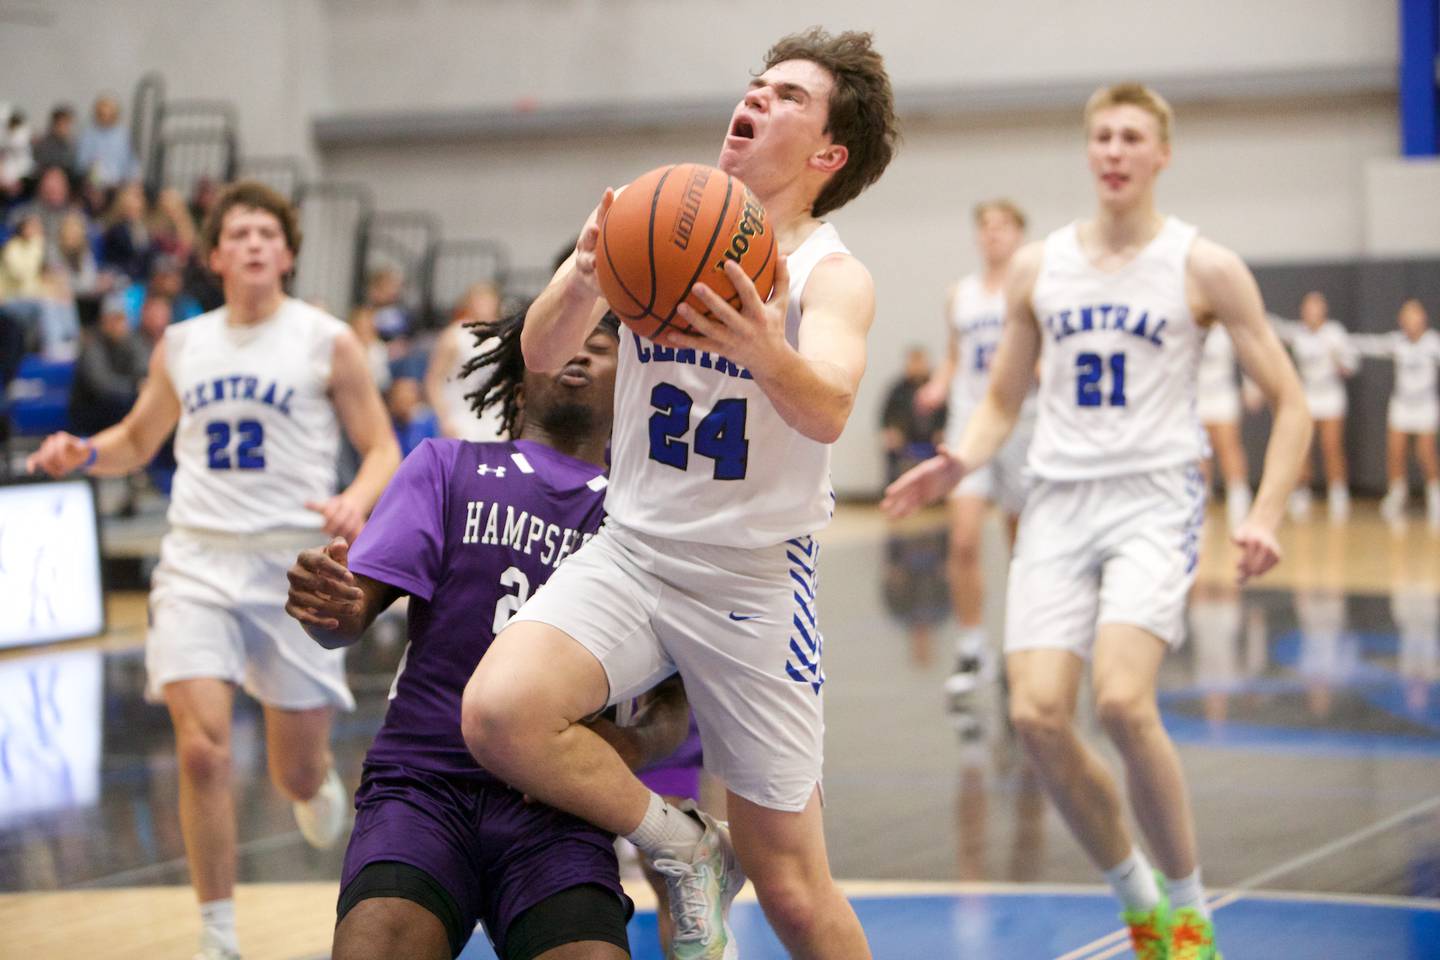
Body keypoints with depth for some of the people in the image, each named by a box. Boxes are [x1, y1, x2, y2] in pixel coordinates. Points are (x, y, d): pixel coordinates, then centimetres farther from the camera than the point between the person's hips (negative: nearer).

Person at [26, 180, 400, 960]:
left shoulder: (326, 341, 0)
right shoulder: (181, 347, 9)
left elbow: (383, 449, 2)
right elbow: (137, 441, 23)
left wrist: (357, 500, -19)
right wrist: (81, 453, 1)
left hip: (294, 565, -1)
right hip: (199, 560, 2)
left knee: (299, 774, 6)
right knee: (202, 751, -16)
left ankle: (314, 778, 46)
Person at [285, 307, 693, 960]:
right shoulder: (446, 466, 15)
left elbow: (674, 706, 12)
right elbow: (350, 620, 4)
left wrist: (633, 745, -11)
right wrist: (328, 608, -20)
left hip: (556, 808, 1)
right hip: (423, 779, -1)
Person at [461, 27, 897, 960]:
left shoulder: (831, 273, -8)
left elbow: (828, 412, -28)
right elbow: (542, 356, -10)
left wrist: (767, 356, -50)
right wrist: (583, 282, -32)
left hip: (757, 581, -3)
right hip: (631, 556, 3)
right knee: (499, 711, -26)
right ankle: (682, 849, 0)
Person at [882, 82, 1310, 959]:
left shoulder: (1204, 268, 0)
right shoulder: (1038, 268, 10)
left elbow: (1289, 402, 2)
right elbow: (1003, 402, 19)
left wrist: (1266, 516, -12)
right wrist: (961, 464, -2)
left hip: (1154, 497, -4)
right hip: (1059, 500, 4)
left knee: (1122, 698, -25)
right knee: (1037, 713, -11)